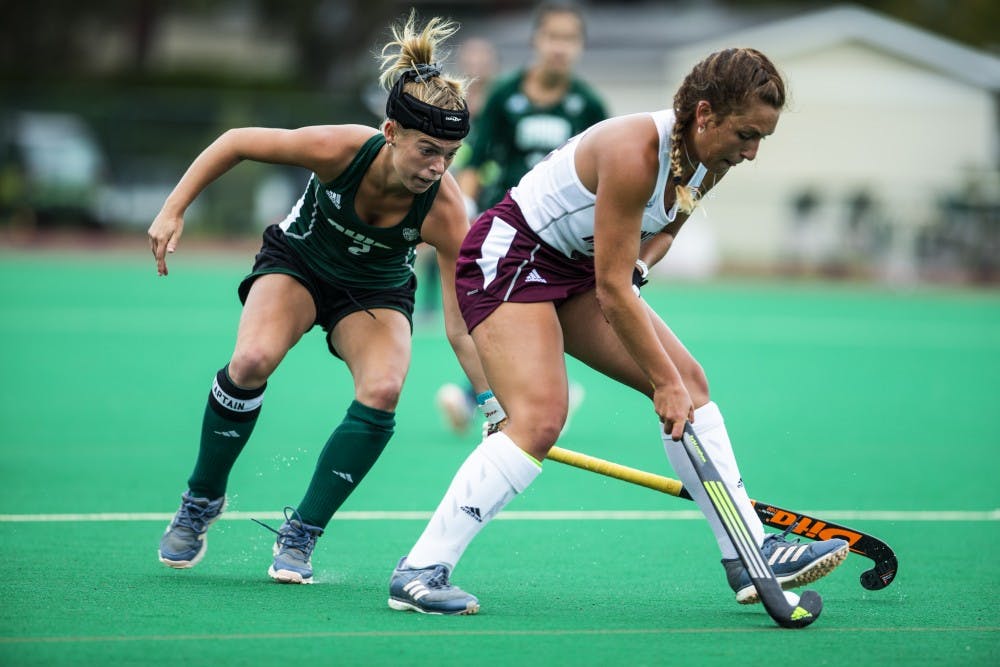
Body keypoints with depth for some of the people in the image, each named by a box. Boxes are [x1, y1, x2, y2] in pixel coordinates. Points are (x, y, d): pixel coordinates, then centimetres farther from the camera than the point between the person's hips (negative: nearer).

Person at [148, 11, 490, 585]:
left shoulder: (444, 210, -31)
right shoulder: (338, 148, -33)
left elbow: (463, 325, -25)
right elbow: (236, 143, -15)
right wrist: (174, 211, -15)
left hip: (376, 294, 1)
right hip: (297, 262, 0)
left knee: (382, 391, -28)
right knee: (253, 360, -29)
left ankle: (301, 536, -12)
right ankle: (202, 498, -4)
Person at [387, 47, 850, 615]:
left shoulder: (710, 161, -5)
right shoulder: (635, 152, -31)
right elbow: (612, 290, -28)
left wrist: (640, 263, -4)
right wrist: (663, 383, -22)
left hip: (578, 267, 9)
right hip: (509, 255, -9)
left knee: (690, 378, 0)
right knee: (541, 418, -25)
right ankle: (419, 574, -21)